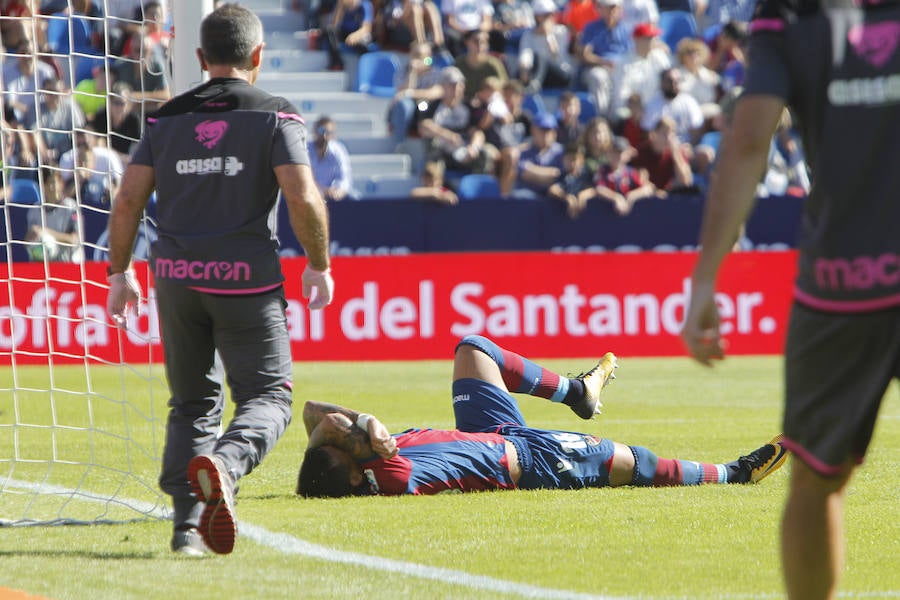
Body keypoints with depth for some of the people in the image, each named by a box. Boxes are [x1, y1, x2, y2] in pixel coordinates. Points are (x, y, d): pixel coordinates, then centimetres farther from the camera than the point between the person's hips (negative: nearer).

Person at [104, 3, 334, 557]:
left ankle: (187, 525, 3)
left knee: (193, 404, 15)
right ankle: (223, 463, -30)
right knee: (269, 397, 2)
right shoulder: (275, 116, -1)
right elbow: (303, 197, -11)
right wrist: (319, 265, 2)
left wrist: (120, 272, 13)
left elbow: (128, 200, 4)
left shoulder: (168, 118, 9)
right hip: (247, 281, -4)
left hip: (176, 278, 4)